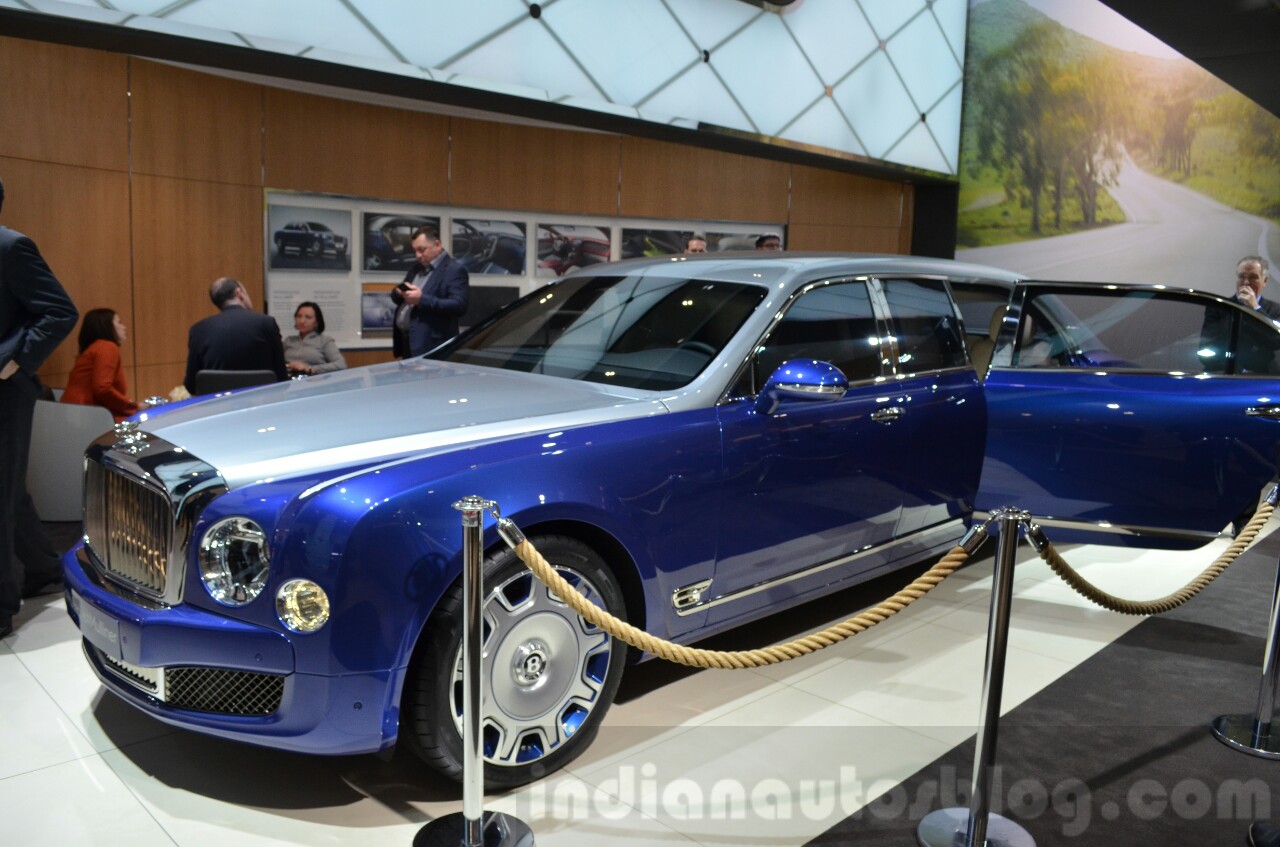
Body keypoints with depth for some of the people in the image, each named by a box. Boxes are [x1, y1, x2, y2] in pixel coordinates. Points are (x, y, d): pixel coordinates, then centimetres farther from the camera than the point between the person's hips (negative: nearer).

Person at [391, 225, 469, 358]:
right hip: (406, 342, 8)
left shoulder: (455, 271, -8)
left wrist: (422, 299, -24)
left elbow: (459, 306, -20)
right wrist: (398, 293, -2)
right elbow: (398, 298, 23)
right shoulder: (416, 269, 18)